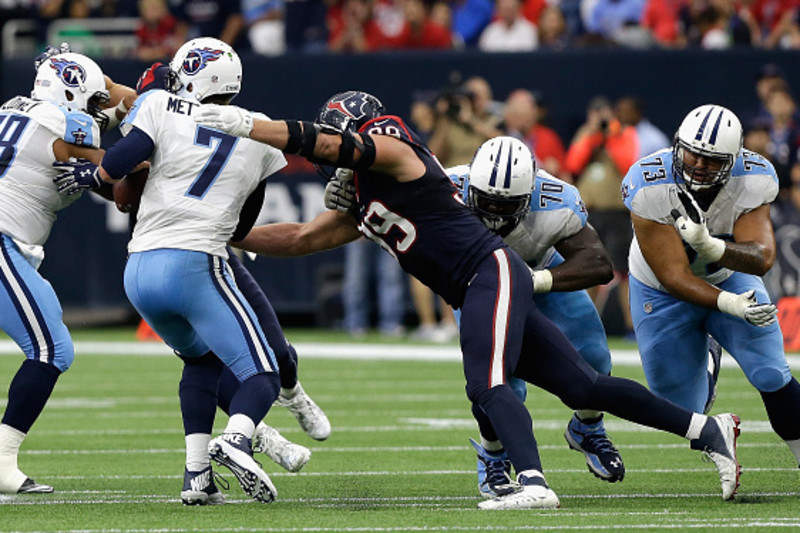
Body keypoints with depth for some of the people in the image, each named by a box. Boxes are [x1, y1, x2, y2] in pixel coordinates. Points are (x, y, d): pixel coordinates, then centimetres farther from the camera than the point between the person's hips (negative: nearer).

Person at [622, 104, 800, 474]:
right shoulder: (649, 188, -33)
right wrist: (730, 305, -47)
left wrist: (709, 245, -52)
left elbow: (761, 259, -33)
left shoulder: (752, 181, -24)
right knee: (683, 409, 2)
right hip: (664, 293, -1)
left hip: (729, 279, 1)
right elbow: (674, 275, -33)